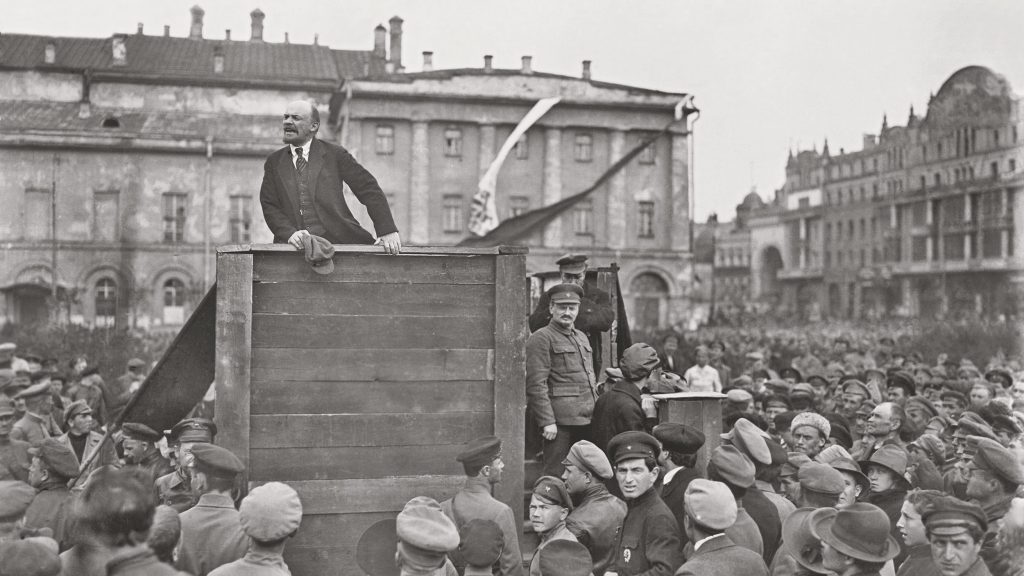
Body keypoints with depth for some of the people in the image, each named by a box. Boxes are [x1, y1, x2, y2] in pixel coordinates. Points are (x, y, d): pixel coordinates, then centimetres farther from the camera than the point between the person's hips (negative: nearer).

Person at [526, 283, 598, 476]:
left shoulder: (582, 337, 18)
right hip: (560, 421, -8)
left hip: (587, 421, 8)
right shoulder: (540, 339, -8)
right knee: (556, 476, -3)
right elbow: (536, 385, -15)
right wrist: (547, 422, -19)